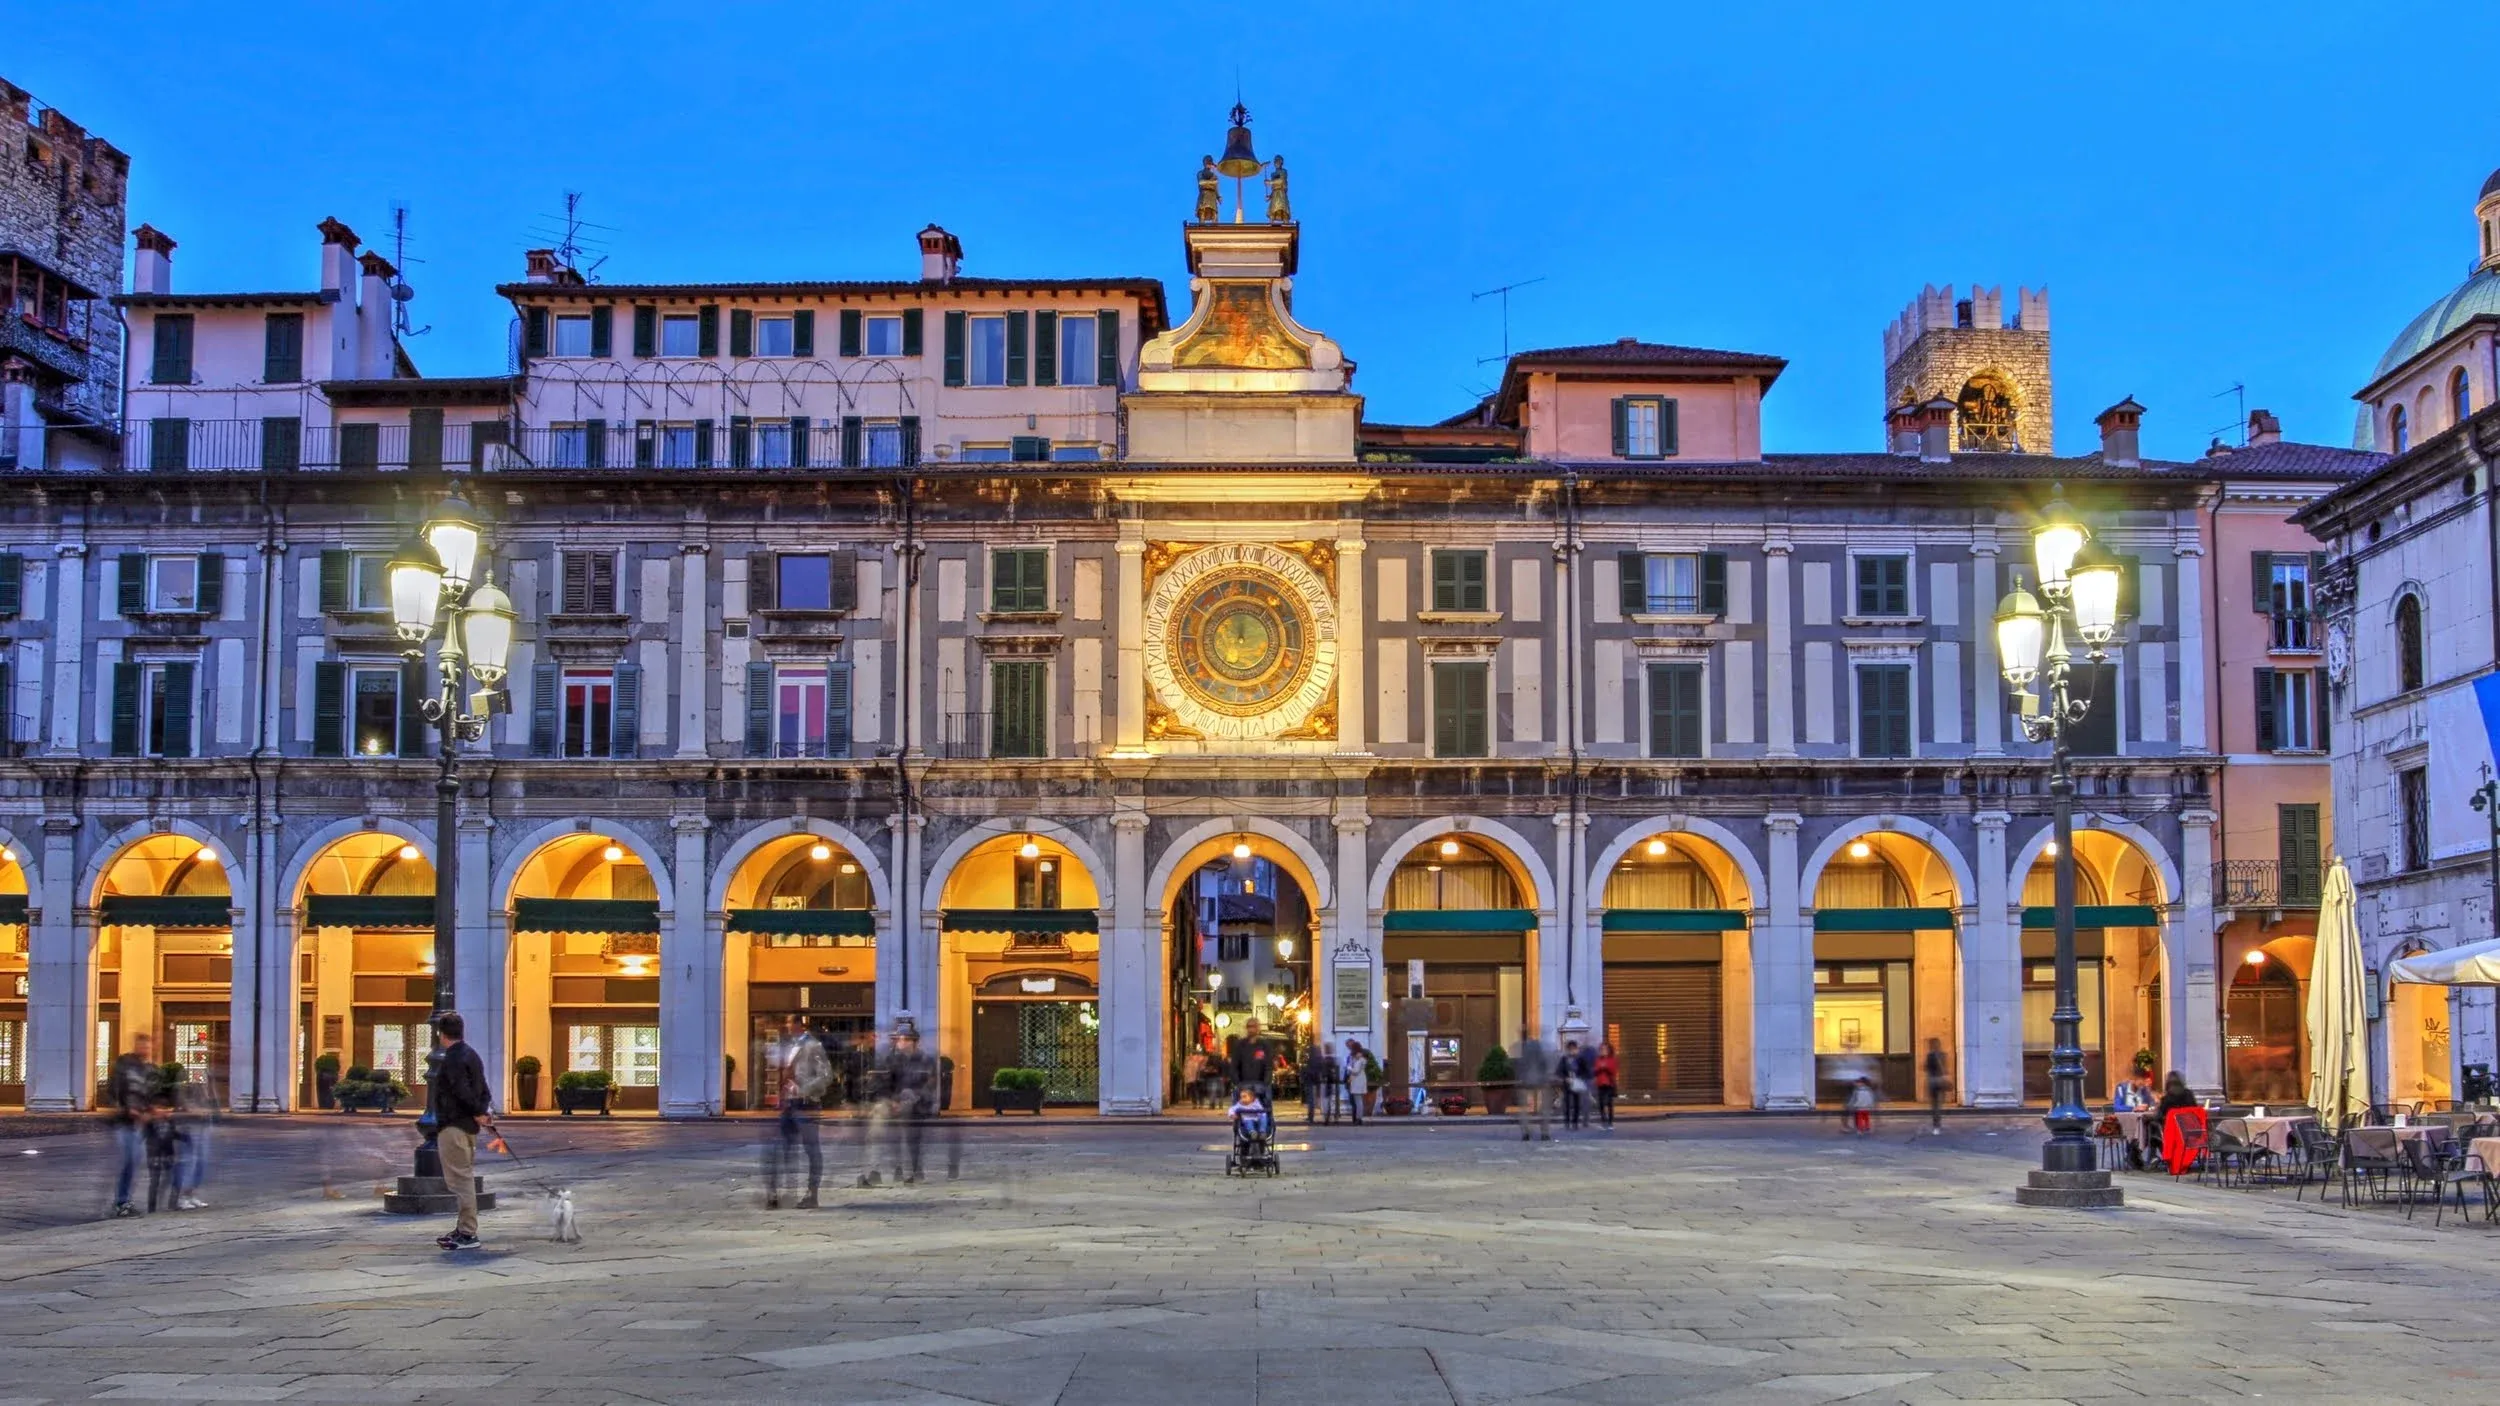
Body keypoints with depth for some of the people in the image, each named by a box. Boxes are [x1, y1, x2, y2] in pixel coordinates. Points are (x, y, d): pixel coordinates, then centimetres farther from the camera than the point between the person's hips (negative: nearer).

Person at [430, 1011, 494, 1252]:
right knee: (464, 1178, 16)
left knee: (460, 1179, -8)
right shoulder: (472, 1055, 16)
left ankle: (468, 1233, -8)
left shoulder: (453, 1059, -15)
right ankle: (464, 1229, 23)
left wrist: (479, 1112, -13)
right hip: (469, 1125, 10)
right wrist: (484, 1111, 4)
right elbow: (482, 1088, 16)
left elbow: (463, 1091, -24)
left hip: (453, 1127, -10)